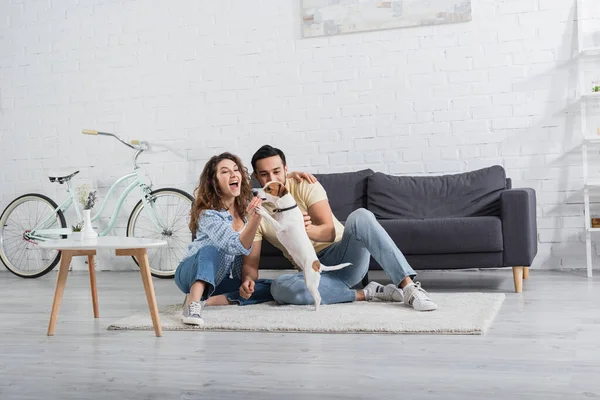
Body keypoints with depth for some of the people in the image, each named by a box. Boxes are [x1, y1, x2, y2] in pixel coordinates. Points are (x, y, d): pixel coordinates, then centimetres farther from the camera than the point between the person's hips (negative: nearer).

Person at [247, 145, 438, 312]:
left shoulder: (306, 186, -5)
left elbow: (330, 232, -17)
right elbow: (251, 260, -3)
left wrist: (309, 230, -40)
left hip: (345, 256, -1)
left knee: (360, 216, -32)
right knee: (279, 288, -34)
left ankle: (409, 286, -39)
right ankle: (366, 293, -25)